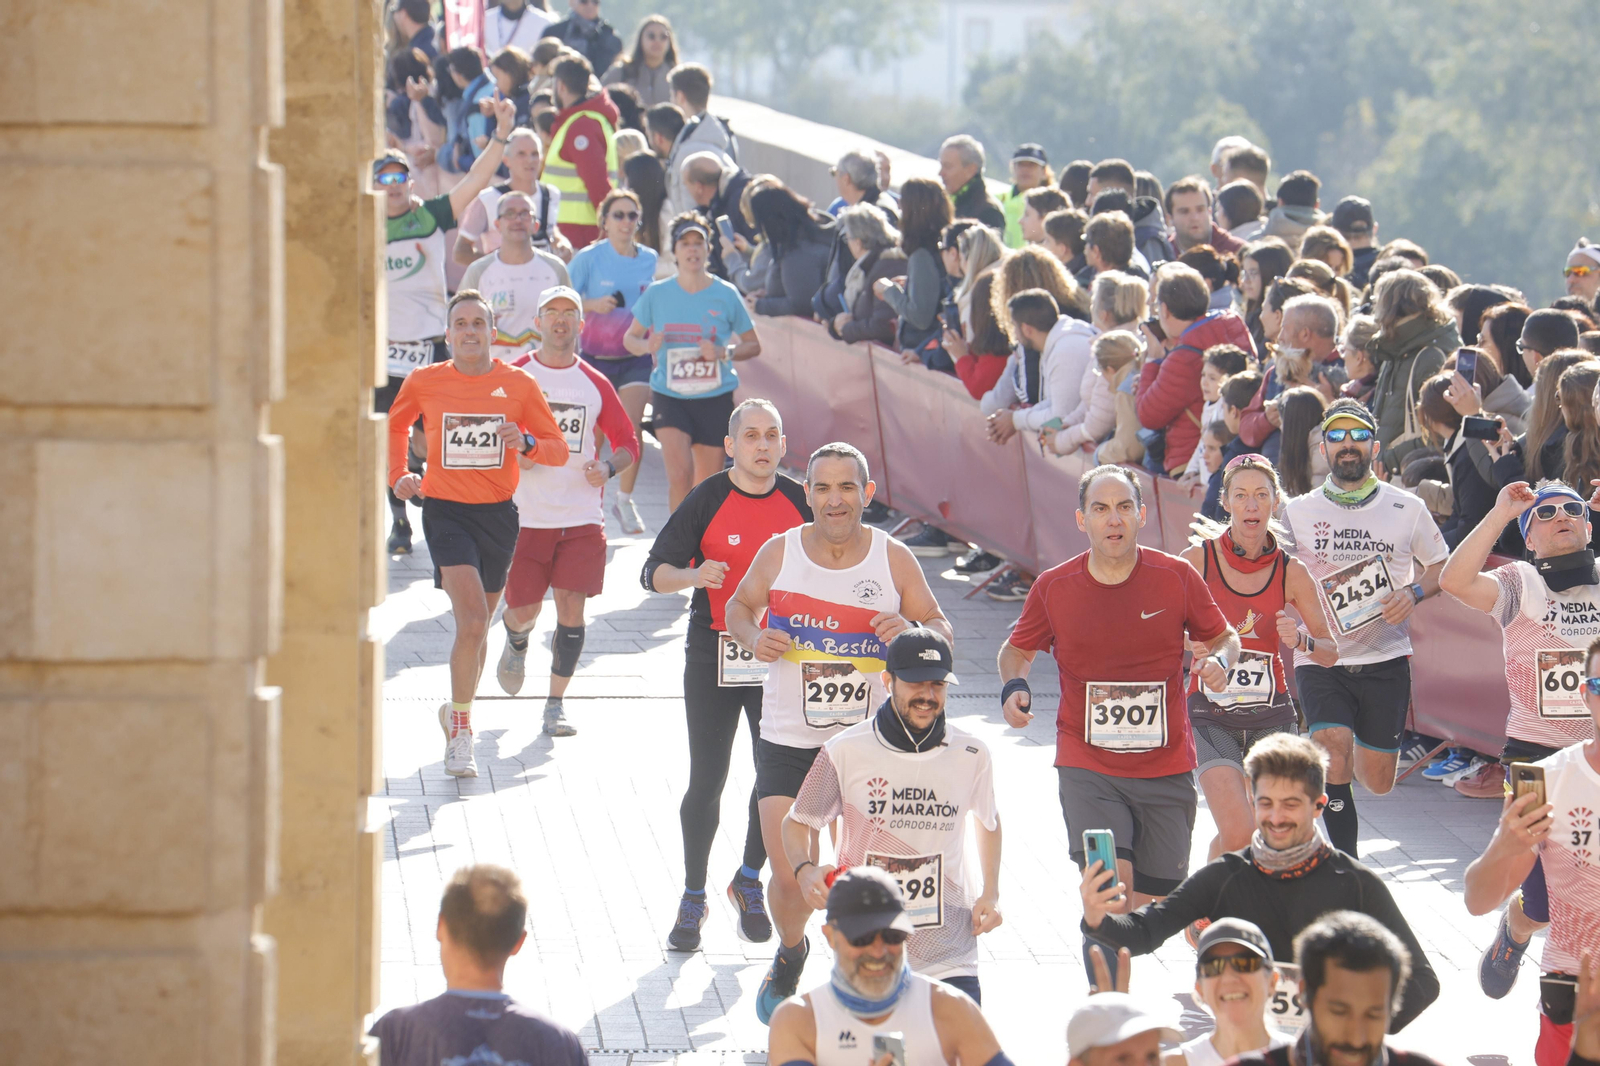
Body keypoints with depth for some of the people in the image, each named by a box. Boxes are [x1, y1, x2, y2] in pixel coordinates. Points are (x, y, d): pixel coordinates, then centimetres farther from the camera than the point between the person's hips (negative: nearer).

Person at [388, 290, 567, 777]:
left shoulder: (519, 385, 0)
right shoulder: (423, 382, -1)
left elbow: (558, 450, 3)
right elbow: (395, 425, 20)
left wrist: (526, 444, -17)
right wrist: (398, 475, 7)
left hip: (498, 513, 3)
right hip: (445, 512, -3)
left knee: (478, 626, 15)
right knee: (472, 620, -19)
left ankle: (456, 711, 39)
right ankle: (461, 731, -8)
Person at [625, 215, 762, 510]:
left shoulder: (726, 295, 0)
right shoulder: (657, 294, 2)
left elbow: (753, 345, 7)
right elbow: (630, 337, 13)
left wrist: (723, 353, -13)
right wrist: (647, 346, -11)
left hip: (715, 397, 1)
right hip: (669, 396, -1)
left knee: (707, 486, 7)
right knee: (679, 474, -18)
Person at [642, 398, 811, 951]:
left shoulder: (800, 502, 1)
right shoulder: (707, 500, -7)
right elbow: (654, 572, -9)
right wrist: (693, 575, -29)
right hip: (714, 656, -2)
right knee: (706, 781, -1)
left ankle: (749, 883, 25)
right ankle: (692, 899, 13)